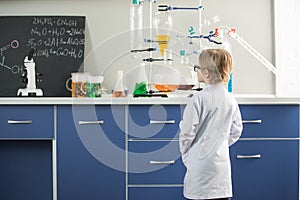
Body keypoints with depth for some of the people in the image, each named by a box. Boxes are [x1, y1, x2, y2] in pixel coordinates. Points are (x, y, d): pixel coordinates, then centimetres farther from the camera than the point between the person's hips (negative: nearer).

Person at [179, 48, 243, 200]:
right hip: (222, 164, 6)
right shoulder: (231, 100, 4)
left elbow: (187, 133, -11)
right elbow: (236, 132, 13)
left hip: (200, 165, -5)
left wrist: (186, 156, 4)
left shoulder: (198, 99, -14)